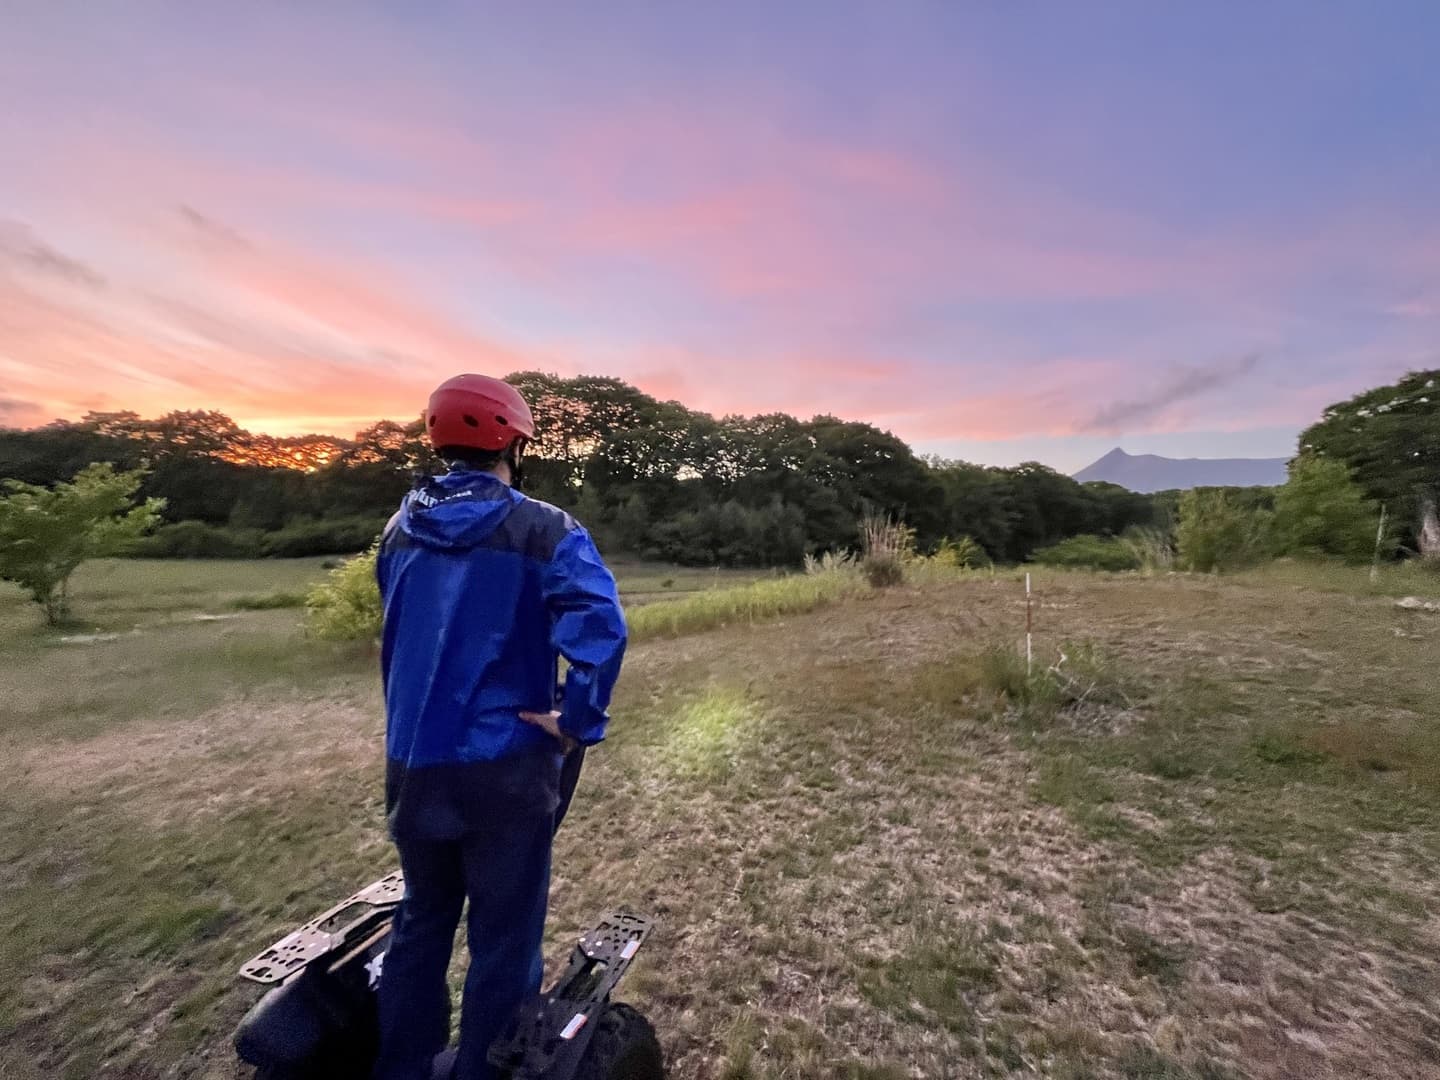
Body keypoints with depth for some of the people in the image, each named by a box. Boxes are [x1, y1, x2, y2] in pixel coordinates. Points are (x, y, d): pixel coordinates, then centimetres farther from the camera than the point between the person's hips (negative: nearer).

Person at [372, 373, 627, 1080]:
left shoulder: (401, 528, 5)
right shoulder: (543, 530, -14)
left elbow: (396, 634, 15)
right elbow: (601, 627, -29)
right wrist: (578, 721, -17)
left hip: (411, 762, 6)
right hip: (504, 765, -6)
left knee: (421, 924, 26)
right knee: (503, 943, 13)